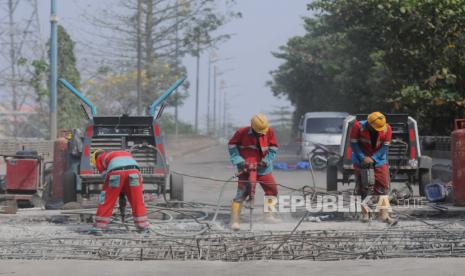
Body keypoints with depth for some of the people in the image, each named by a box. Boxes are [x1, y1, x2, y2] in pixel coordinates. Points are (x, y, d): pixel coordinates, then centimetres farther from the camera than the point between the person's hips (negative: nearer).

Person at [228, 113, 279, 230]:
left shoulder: (269, 132, -4)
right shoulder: (242, 132, -11)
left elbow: (273, 147, 5)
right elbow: (232, 145, 2)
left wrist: (266, 160, -8)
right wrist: (238, 160, -8)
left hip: (263, 168, 4)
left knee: (272, 190, 12)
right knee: (241, 194, -13)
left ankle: (269, 215, 33)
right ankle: (234, 220, -14)